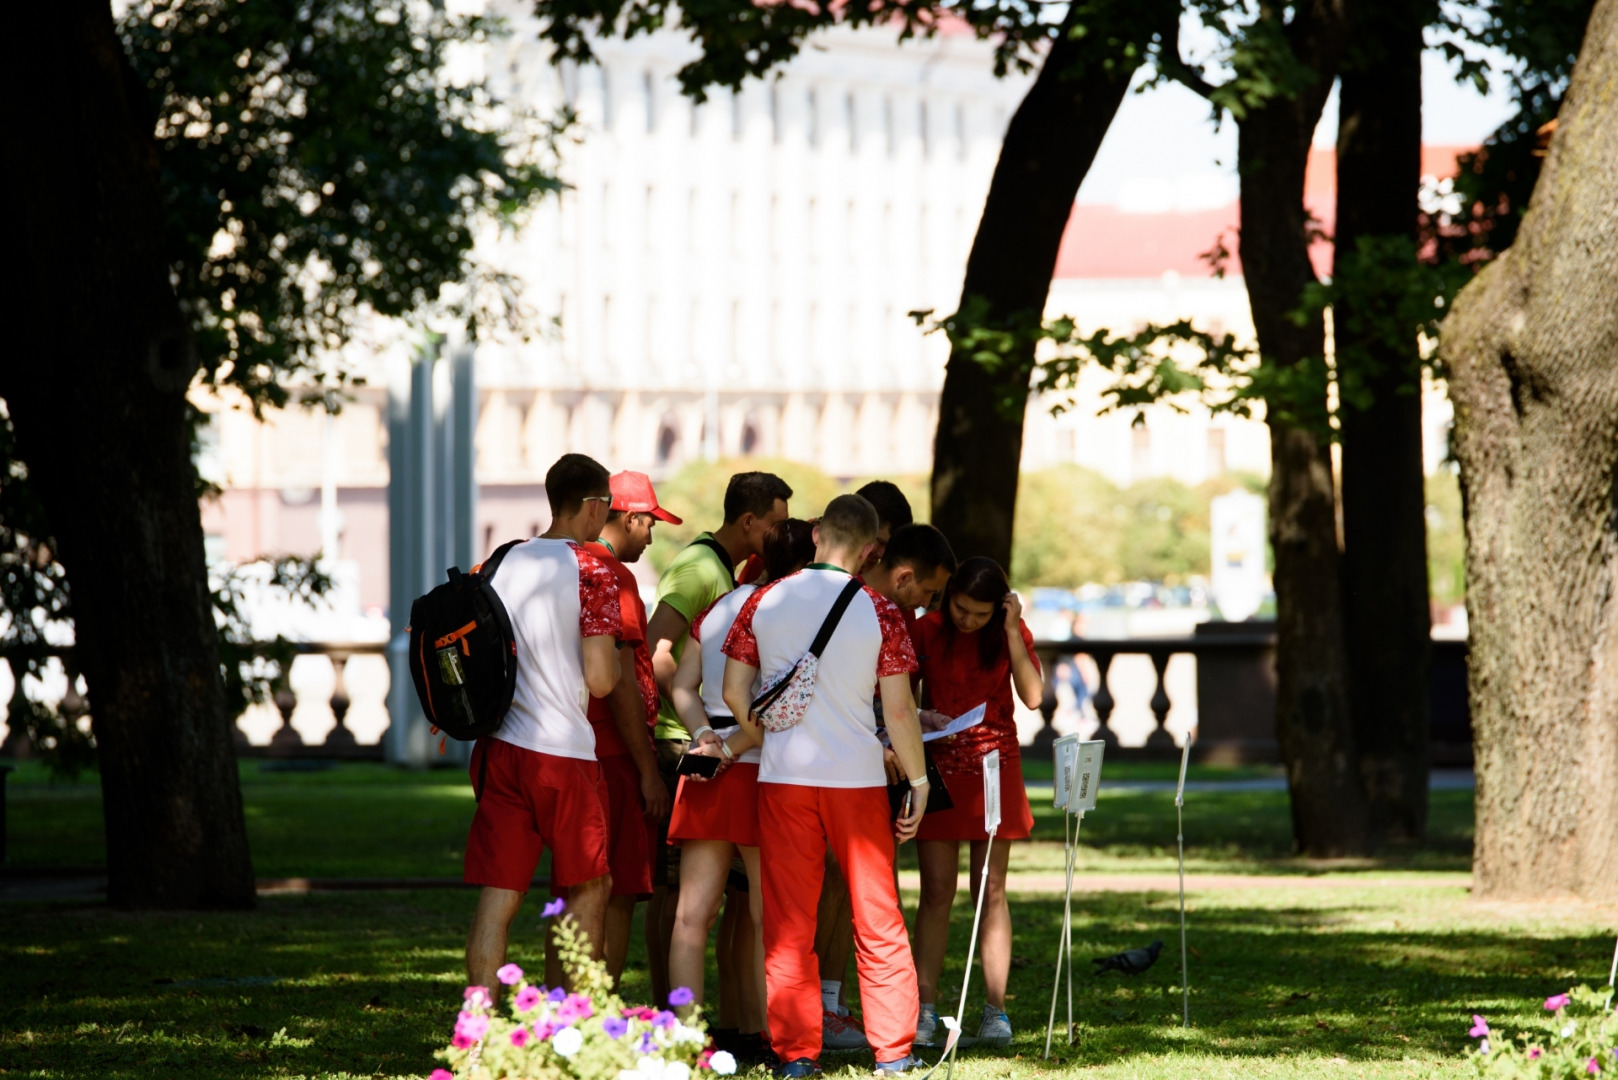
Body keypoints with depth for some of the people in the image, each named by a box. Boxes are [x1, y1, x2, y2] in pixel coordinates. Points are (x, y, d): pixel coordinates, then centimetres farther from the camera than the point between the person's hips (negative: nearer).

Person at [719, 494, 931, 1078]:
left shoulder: (764, 602, 0)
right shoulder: (879, 612, -7)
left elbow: (734, 692, 3)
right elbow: (898, 710, -7)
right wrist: (918, 781, 4)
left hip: (783, 776, 1)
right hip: (857, 778, -1)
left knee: (788, 922, 6)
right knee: (877, 920, 8)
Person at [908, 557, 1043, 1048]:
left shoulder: (1011, 634, 0)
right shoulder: (927, 630, -2)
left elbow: (1032, 695, -13)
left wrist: (1012, 632, -16)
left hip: (994, 766, 0)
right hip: (938, 766, 0)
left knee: (991, 891, 1)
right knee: (936, 892, -3)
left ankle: (995, 1010, 2)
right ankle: (925, 1010, -2)